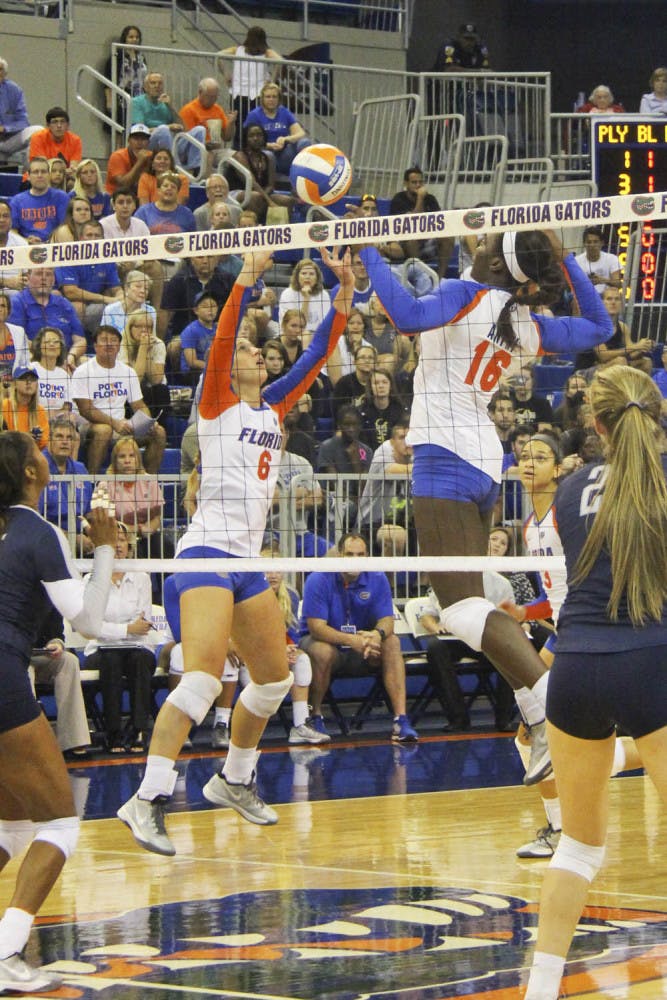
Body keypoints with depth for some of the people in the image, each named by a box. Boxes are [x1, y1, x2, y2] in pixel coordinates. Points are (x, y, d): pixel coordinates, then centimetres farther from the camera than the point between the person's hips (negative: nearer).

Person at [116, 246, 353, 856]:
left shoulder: (274, 408, 17)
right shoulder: (218, 405, 0)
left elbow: (318, 353, 13)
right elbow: (221, 339, -16)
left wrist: (344, 291, 5)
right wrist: (245, 279, -24)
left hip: (249, 557, 8)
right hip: (208, 548, -8)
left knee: (275, 678, 15)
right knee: (205, 675, -22)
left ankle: (234, 780, 32)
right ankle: (148, 799, -26)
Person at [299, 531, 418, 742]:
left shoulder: (377, 580, -7)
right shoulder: (318, 580, -18)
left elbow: (386, 620, -11)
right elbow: (316, 627, -24)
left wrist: (377, 635, -38)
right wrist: (352, 640, -40)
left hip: (363, 644, 3)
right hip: (327, 641, -3)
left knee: (391, 642, -23)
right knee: (322, 651, -36)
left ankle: (401, 719, -30)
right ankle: (315, 716, -15)